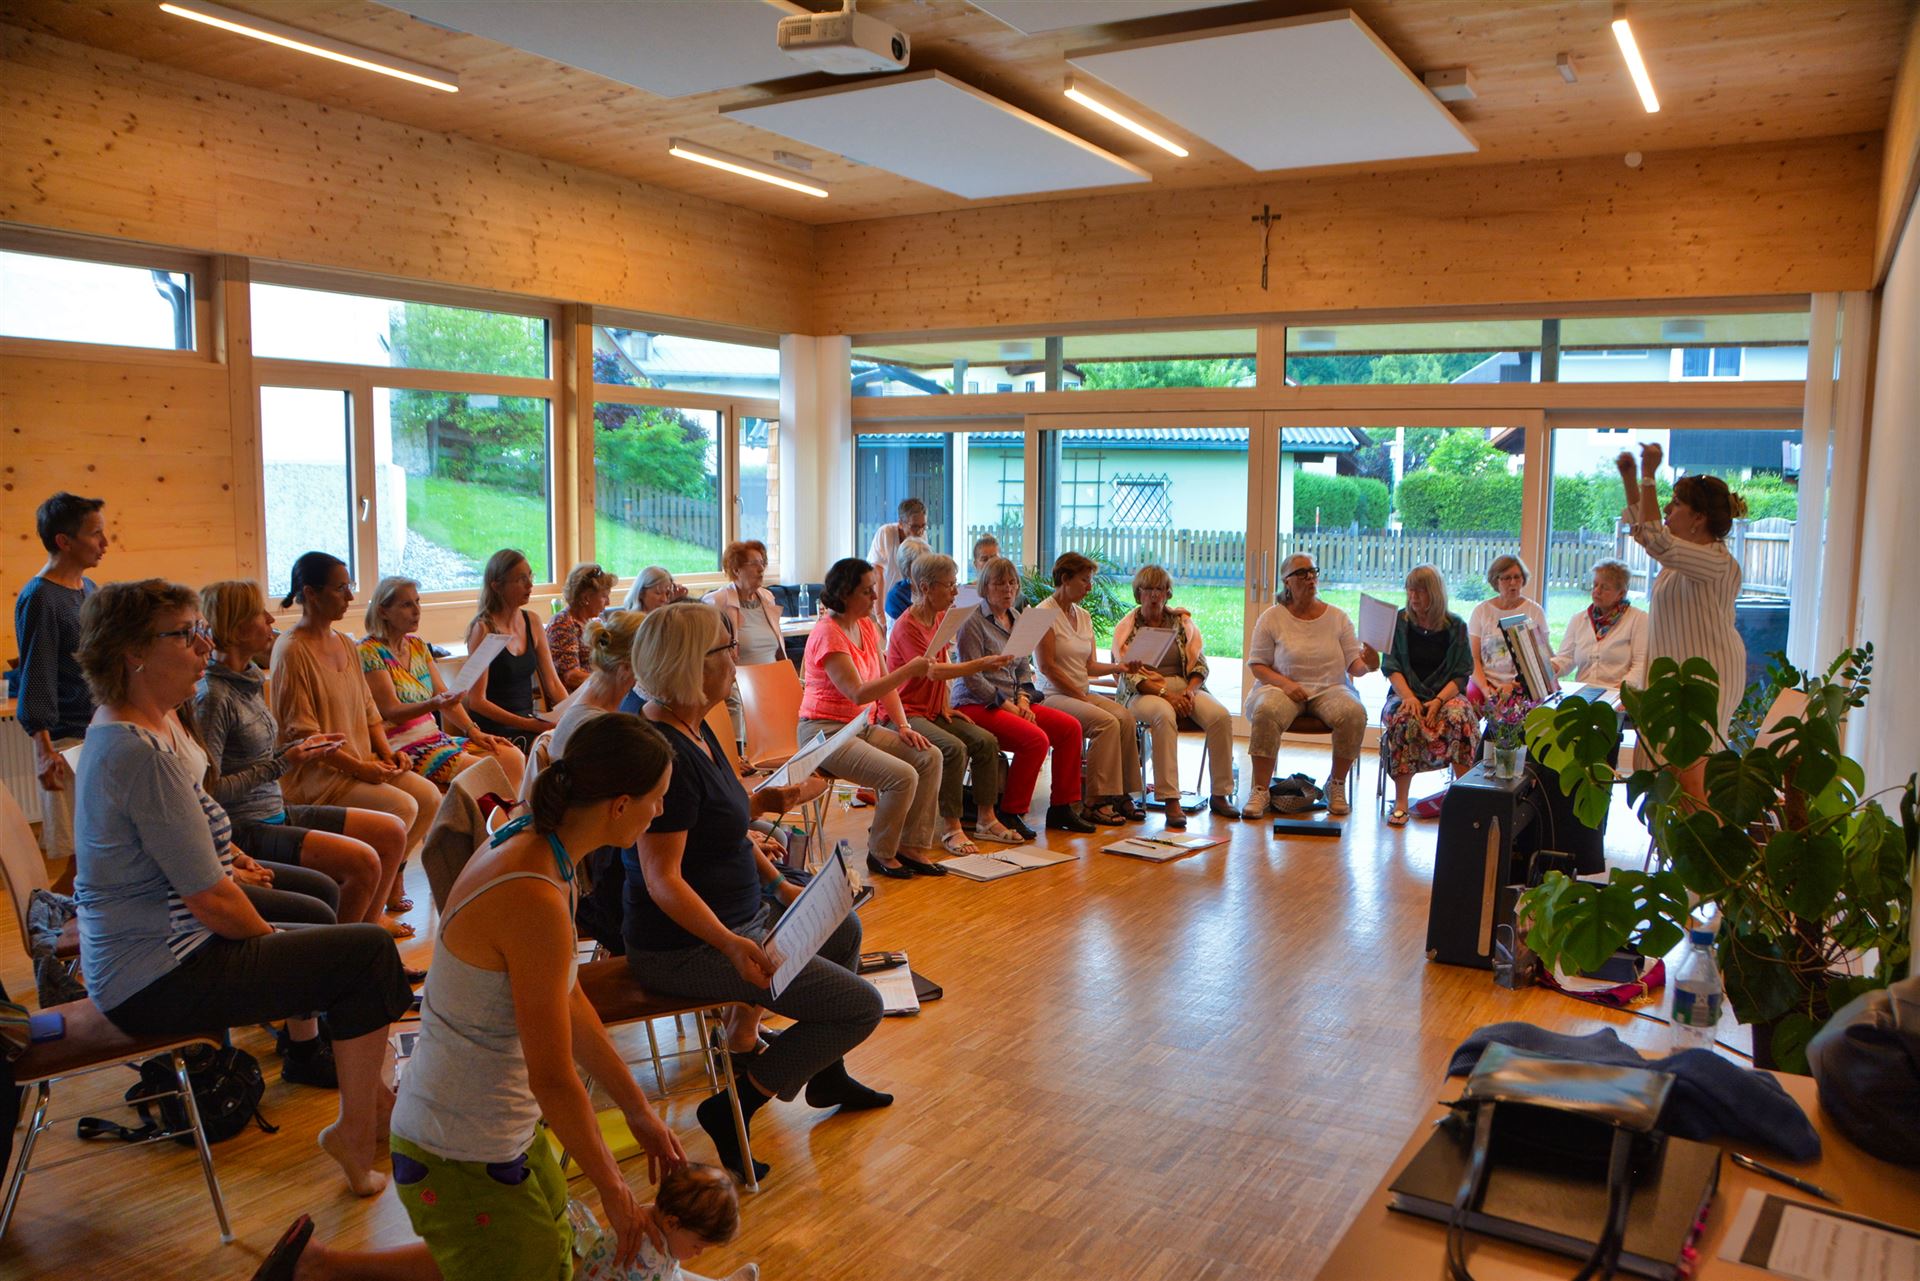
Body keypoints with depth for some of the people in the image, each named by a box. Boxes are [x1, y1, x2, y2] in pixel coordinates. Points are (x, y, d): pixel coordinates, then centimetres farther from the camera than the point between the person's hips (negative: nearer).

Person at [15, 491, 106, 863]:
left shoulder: (88, 588, 12)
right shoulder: (38, 598, -12)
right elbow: (35, 680, -14)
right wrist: (43, 748, -19)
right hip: (69, 739, -8)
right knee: (80, 850, -4)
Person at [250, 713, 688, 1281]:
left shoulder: (526, 844, -2)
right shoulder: (535, 903, -31)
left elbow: (571, 1004, 6)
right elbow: (553, 1078, -23)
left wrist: (639, 1112, 11)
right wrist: (612, 1187, -9)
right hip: (464, 1156, -9)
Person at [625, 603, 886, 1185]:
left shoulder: (694, 729, 6)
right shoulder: (666, 754, -26)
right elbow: (663, 879, -29)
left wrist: (779, 884, 11)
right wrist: (730, 945, -39)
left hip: (738, 917, 11)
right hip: (687, 947, -11)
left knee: (844, 929, 30)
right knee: (861, 1006, -11)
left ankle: (826, 1077, 40)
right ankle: (732, 1109, -2)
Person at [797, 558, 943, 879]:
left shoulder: (868, 627, 9)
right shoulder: (828, 635, -18)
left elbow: (885, 685, 13)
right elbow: (859, 693, -26)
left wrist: (903, 726, 0)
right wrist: (909, 670, -28)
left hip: (862, 726, 9)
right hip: (826, 732, -9)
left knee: (930, 757, -6)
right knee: (902, 776, -24)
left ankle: (909, 848, 1)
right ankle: (881, 855, -2)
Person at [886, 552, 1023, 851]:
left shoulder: (941, 618, 11)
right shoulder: (906, 626, -17)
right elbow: (933, 671, -29)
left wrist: (945, 706, 4)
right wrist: (983, 664, -36)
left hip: (933, 711, 8)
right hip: (907, 712, -8)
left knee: (986, 741, -10)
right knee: (954, 748, -30)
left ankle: (987, 820, -2)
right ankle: (951, 829, -20)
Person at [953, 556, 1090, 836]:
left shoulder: (1016, 620, 14)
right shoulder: (973, 622, -11)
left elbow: (1025, 668, 18)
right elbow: (973, 678, -15)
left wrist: (1023, 701, -1)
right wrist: (1009, 707, -15)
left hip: (1012, 703, 8)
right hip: (976, 705, -8)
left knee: (1070, 727, -6)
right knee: (1036, 738, -28)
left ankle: (1062, 808, 2)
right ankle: (1011, 814, -14)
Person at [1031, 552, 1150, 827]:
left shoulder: (1084, 616, 17)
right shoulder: (1045, 614, -8)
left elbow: (1090, 666, 15)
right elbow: (1047, 666, -13)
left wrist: (1122, 667, -2)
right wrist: (1081, 697, -14)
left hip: (1082, 693, 7)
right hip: (1053, 696, -7)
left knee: (1125, 718, -19)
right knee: (1106, 721, -28)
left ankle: (1121, 794, -12)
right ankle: (1097, 801, -23)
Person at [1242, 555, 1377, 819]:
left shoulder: (1337, 616, 9)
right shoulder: (1272, 617, 3)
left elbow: (1353, 665, 5)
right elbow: (1256, 665, 1)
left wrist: (1366, 664, -19)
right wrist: (1285, 684, -16)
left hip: (1330, 688, 2)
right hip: (1283, 687, -2)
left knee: (1354, 712, -30)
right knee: (1266, 712, -35)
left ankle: (1337, 785, -10)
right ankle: (1260, 791, -26)